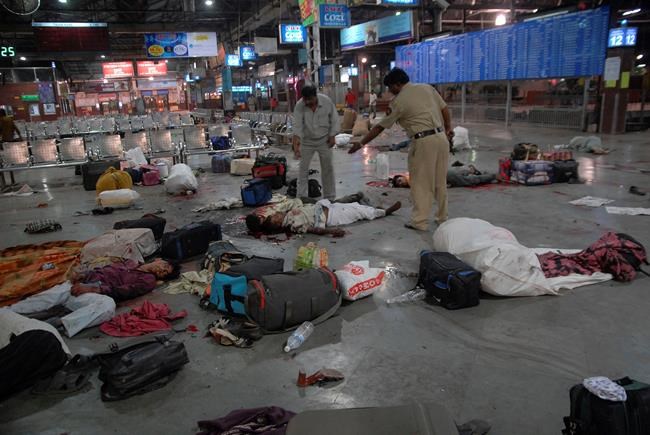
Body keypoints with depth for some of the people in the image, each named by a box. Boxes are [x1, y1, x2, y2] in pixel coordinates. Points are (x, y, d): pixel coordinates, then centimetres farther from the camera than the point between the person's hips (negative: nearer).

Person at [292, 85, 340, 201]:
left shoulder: (327, 101, -17)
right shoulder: (299, 106, -19)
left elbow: (334, 119, -6)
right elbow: (297, 125, -24)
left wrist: (332, 136, -8)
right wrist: (296, 142, -36)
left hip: (324, 140, 1)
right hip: (307, 141, 0)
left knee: (328, 169, 7)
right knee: (303, 169, 2)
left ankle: (330, 197, 20)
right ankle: (301, 197, 12)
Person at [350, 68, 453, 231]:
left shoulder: (398, 101, -3)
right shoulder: (427, 88, 11)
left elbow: (379, 127, 0)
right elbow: (445, 109, 12)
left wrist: (361, 143, 7)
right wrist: (448, 129, 23)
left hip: (423, 141, -6)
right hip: (441, 137, 6)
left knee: (421, 183, 3)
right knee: (440, 181, 15)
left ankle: (420, 221, 5)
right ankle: (442, 217, 23)